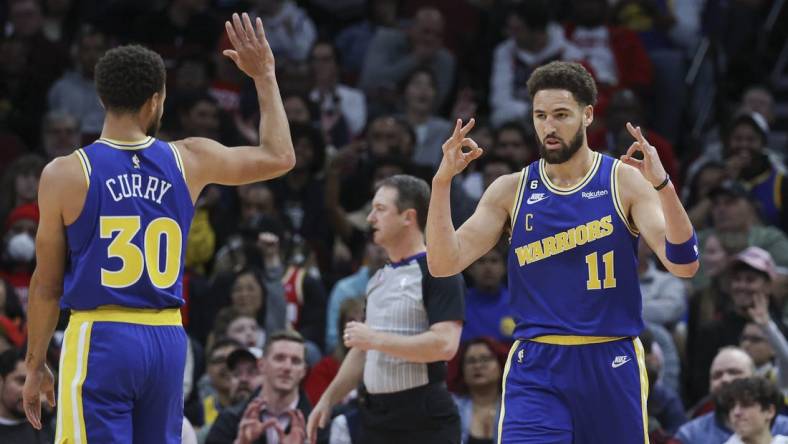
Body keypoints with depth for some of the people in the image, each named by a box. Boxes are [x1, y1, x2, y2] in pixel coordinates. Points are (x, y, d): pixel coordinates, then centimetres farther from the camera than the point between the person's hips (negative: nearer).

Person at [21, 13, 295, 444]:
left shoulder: (65, 174, -5)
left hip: (99, 339, -4)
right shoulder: (189, 161, 3)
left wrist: (35, 365, 10)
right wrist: (264, 76, 27)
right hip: (167, 340, 4)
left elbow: (47, 285, 0)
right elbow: (280, 156, 18)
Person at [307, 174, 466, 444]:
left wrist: (376, 339, -18)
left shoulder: (438, 272, -10)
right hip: (377, 416, 8)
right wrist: (328, 399, 18)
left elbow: (445, 344, -21)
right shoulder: (379, 278, 17)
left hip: (425, 421, -8)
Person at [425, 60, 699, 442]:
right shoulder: (511, 191, 4)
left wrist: (661, 185, -27)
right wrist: (442, 182, -14)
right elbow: (444, 264, -2)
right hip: (535, 370, 0)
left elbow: (683, 264, -12)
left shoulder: (625, 182, -2)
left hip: (611, 366, 0)